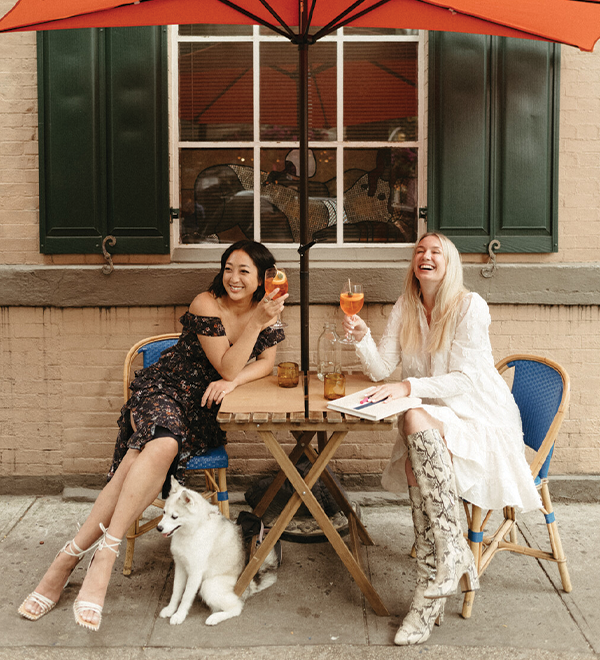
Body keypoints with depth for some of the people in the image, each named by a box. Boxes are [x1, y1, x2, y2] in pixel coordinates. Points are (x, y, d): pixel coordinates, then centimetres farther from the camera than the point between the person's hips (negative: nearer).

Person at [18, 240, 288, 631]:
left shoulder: (266, 310, 6)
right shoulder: (207, 304, -11)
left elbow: (266, 363, 2)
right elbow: (228, 367, -14)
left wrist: (233, 382, -16)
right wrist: (256, 322, -23)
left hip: (203, 408, 3)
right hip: (164, 390, -2)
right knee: (162, 446, -37)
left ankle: (70, 558, -26)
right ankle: (105, 552, -35)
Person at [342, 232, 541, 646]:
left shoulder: (470, 306, -9)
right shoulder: (405, 310, 8)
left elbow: (464, 380, -16)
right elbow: (381, 370, 2)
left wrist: (408, 387, -28)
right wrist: (362, 336, -16)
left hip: (480, 417, -4)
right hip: (432, 418, 5)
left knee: (417, 420, -34)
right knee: (416, 465, -29)